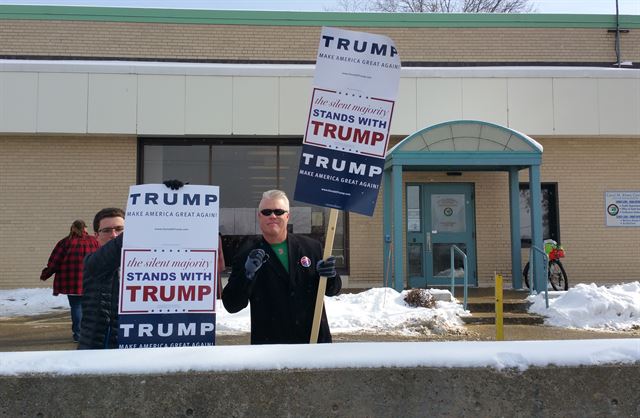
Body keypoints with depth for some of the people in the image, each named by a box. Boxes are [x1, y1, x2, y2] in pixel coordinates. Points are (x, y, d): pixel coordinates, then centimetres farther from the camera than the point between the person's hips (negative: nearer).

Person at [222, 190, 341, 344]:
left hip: (315, 339, 3)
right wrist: (247, 273, -22)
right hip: (269, 342, -2)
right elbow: (231, 304, -7)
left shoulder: (311, 247, 3)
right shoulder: (247, 253, -3)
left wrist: (330, 275, -11)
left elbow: (332, 290, 12)